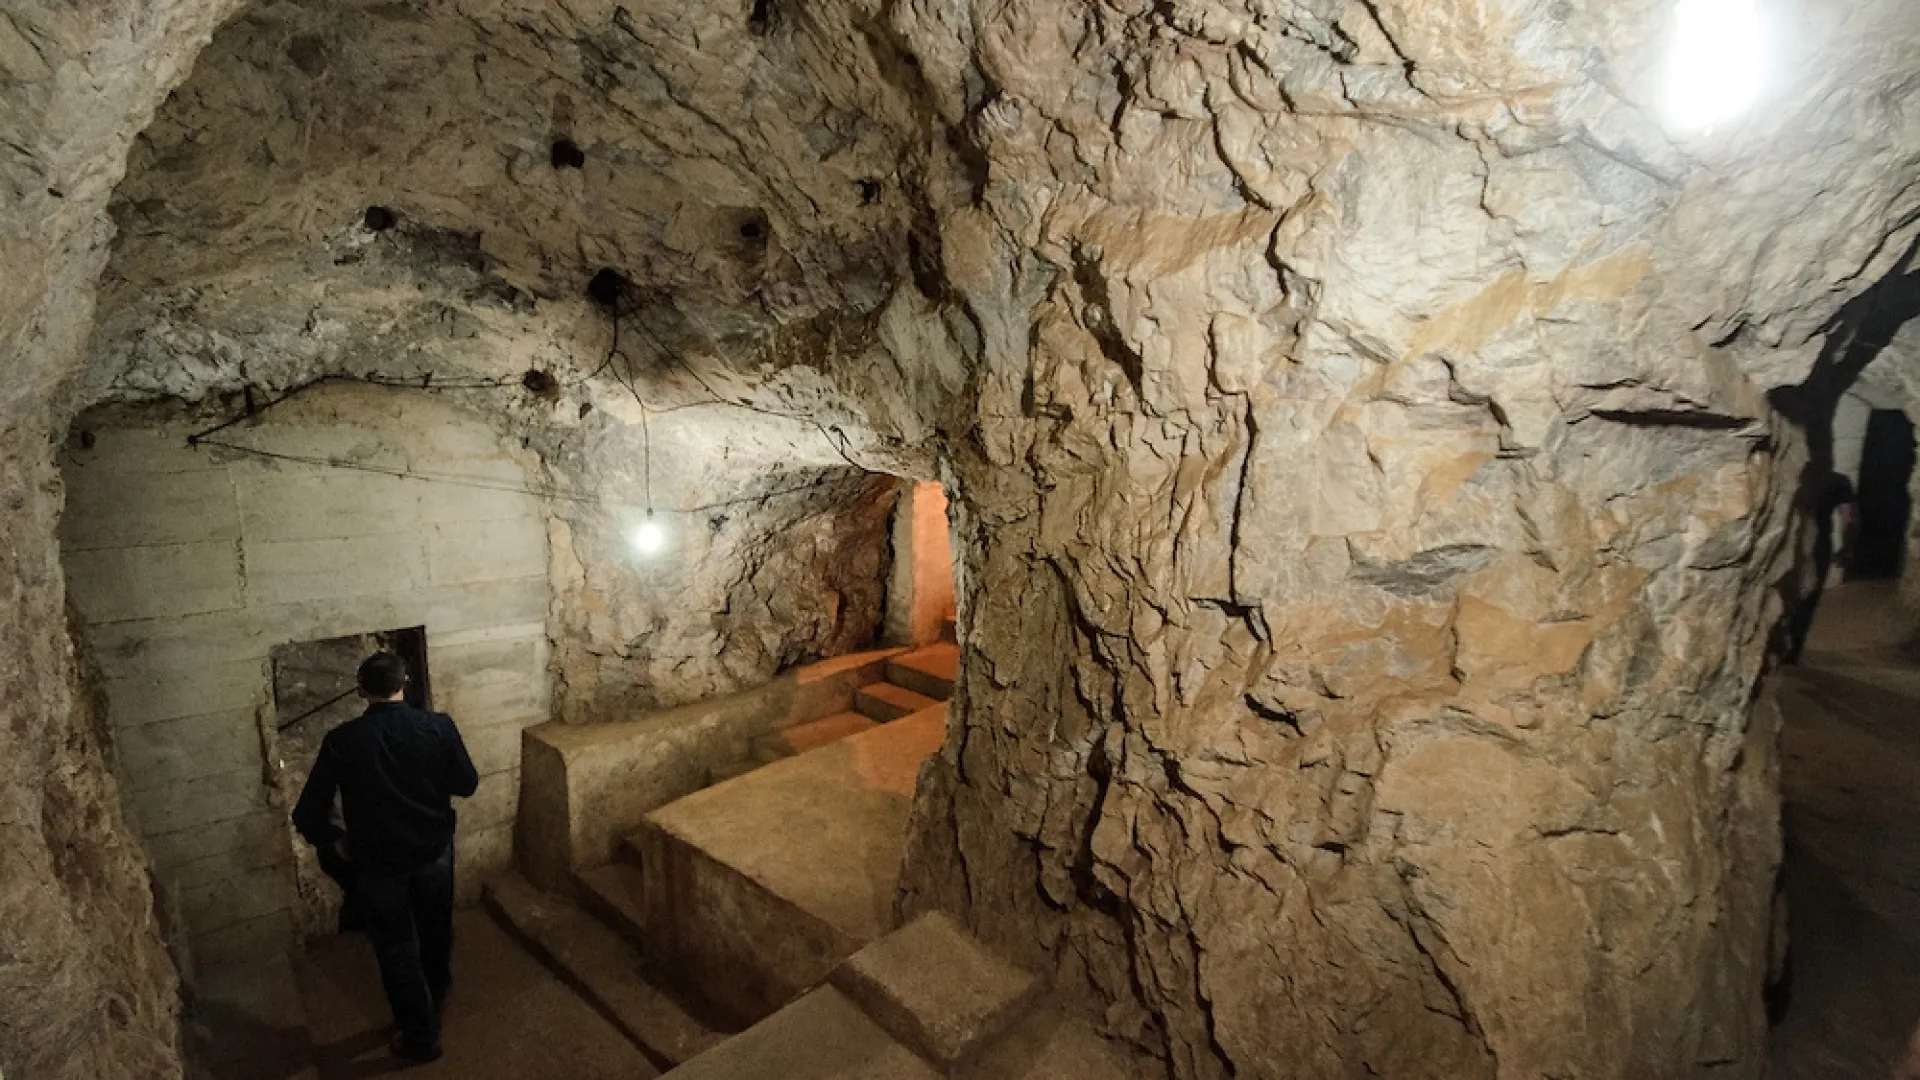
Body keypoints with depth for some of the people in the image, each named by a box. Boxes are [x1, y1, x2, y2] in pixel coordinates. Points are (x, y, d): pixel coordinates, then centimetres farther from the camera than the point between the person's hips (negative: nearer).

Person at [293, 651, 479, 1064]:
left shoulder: (341, 741, -15)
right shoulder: (438, 726, -15)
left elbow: (307, 814, -11)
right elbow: (467, 784, -5)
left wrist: (336, 841, 7)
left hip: (378, 862, -1)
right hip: (434, 851, 2)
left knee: (397, 950, 15)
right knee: (435, 932, 25)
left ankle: (421, 1037, 27)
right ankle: (436, 1000, 48)